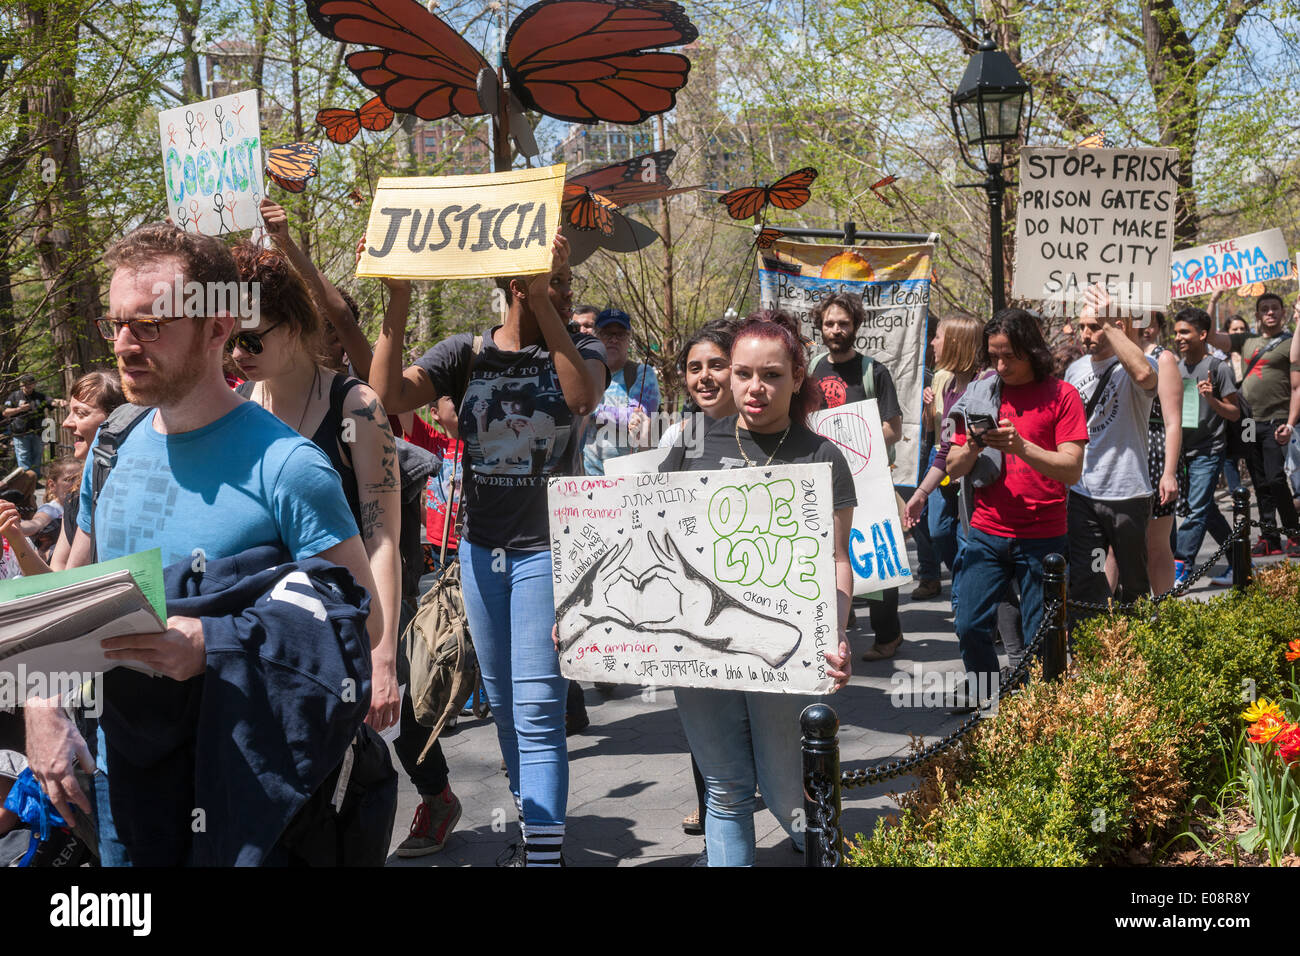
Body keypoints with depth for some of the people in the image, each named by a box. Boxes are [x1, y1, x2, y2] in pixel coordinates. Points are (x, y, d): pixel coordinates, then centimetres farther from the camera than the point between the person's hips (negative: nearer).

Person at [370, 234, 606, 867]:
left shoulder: (580, 349, -2)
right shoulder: (466, 353, 3)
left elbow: (584, 396, -26)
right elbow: (388, 396, -11)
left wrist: (543, 309, -31)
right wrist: (398, 297, -19)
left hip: (545, 550, -4)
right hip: (480, 549, 4)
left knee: (537, 711, -9)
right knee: (503, 705, 14)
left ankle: (544, 851, -4)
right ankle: (533, 825, 30)